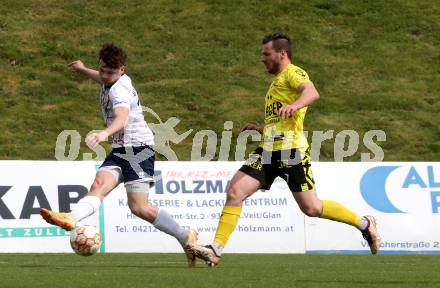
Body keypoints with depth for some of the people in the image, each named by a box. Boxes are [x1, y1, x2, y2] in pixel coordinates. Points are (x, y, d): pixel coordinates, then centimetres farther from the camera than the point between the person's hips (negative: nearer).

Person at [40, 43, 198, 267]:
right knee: (99, 185, -19)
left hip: (138, 147, -9)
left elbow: (122, 118, -37)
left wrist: (105, 133, -57)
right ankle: (71, 218, -46)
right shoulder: (113, 81, 14)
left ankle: (186, 238, 1)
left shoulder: (120, 90, -16)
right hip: (119, 149, 9)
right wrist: (83, 69, 59)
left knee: (139, 207, -15)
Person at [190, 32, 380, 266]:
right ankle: (216, 249, -12)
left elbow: (312, 93, -25)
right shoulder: (277, 82, 27)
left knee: (311, 208, -5)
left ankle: (365, 224, 15)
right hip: (268, 150, 9)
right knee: (234, 192, -8)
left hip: (291, 150, -9)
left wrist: (293, 106, -43)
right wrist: (260, 129, 23)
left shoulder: (293, 73, -2)